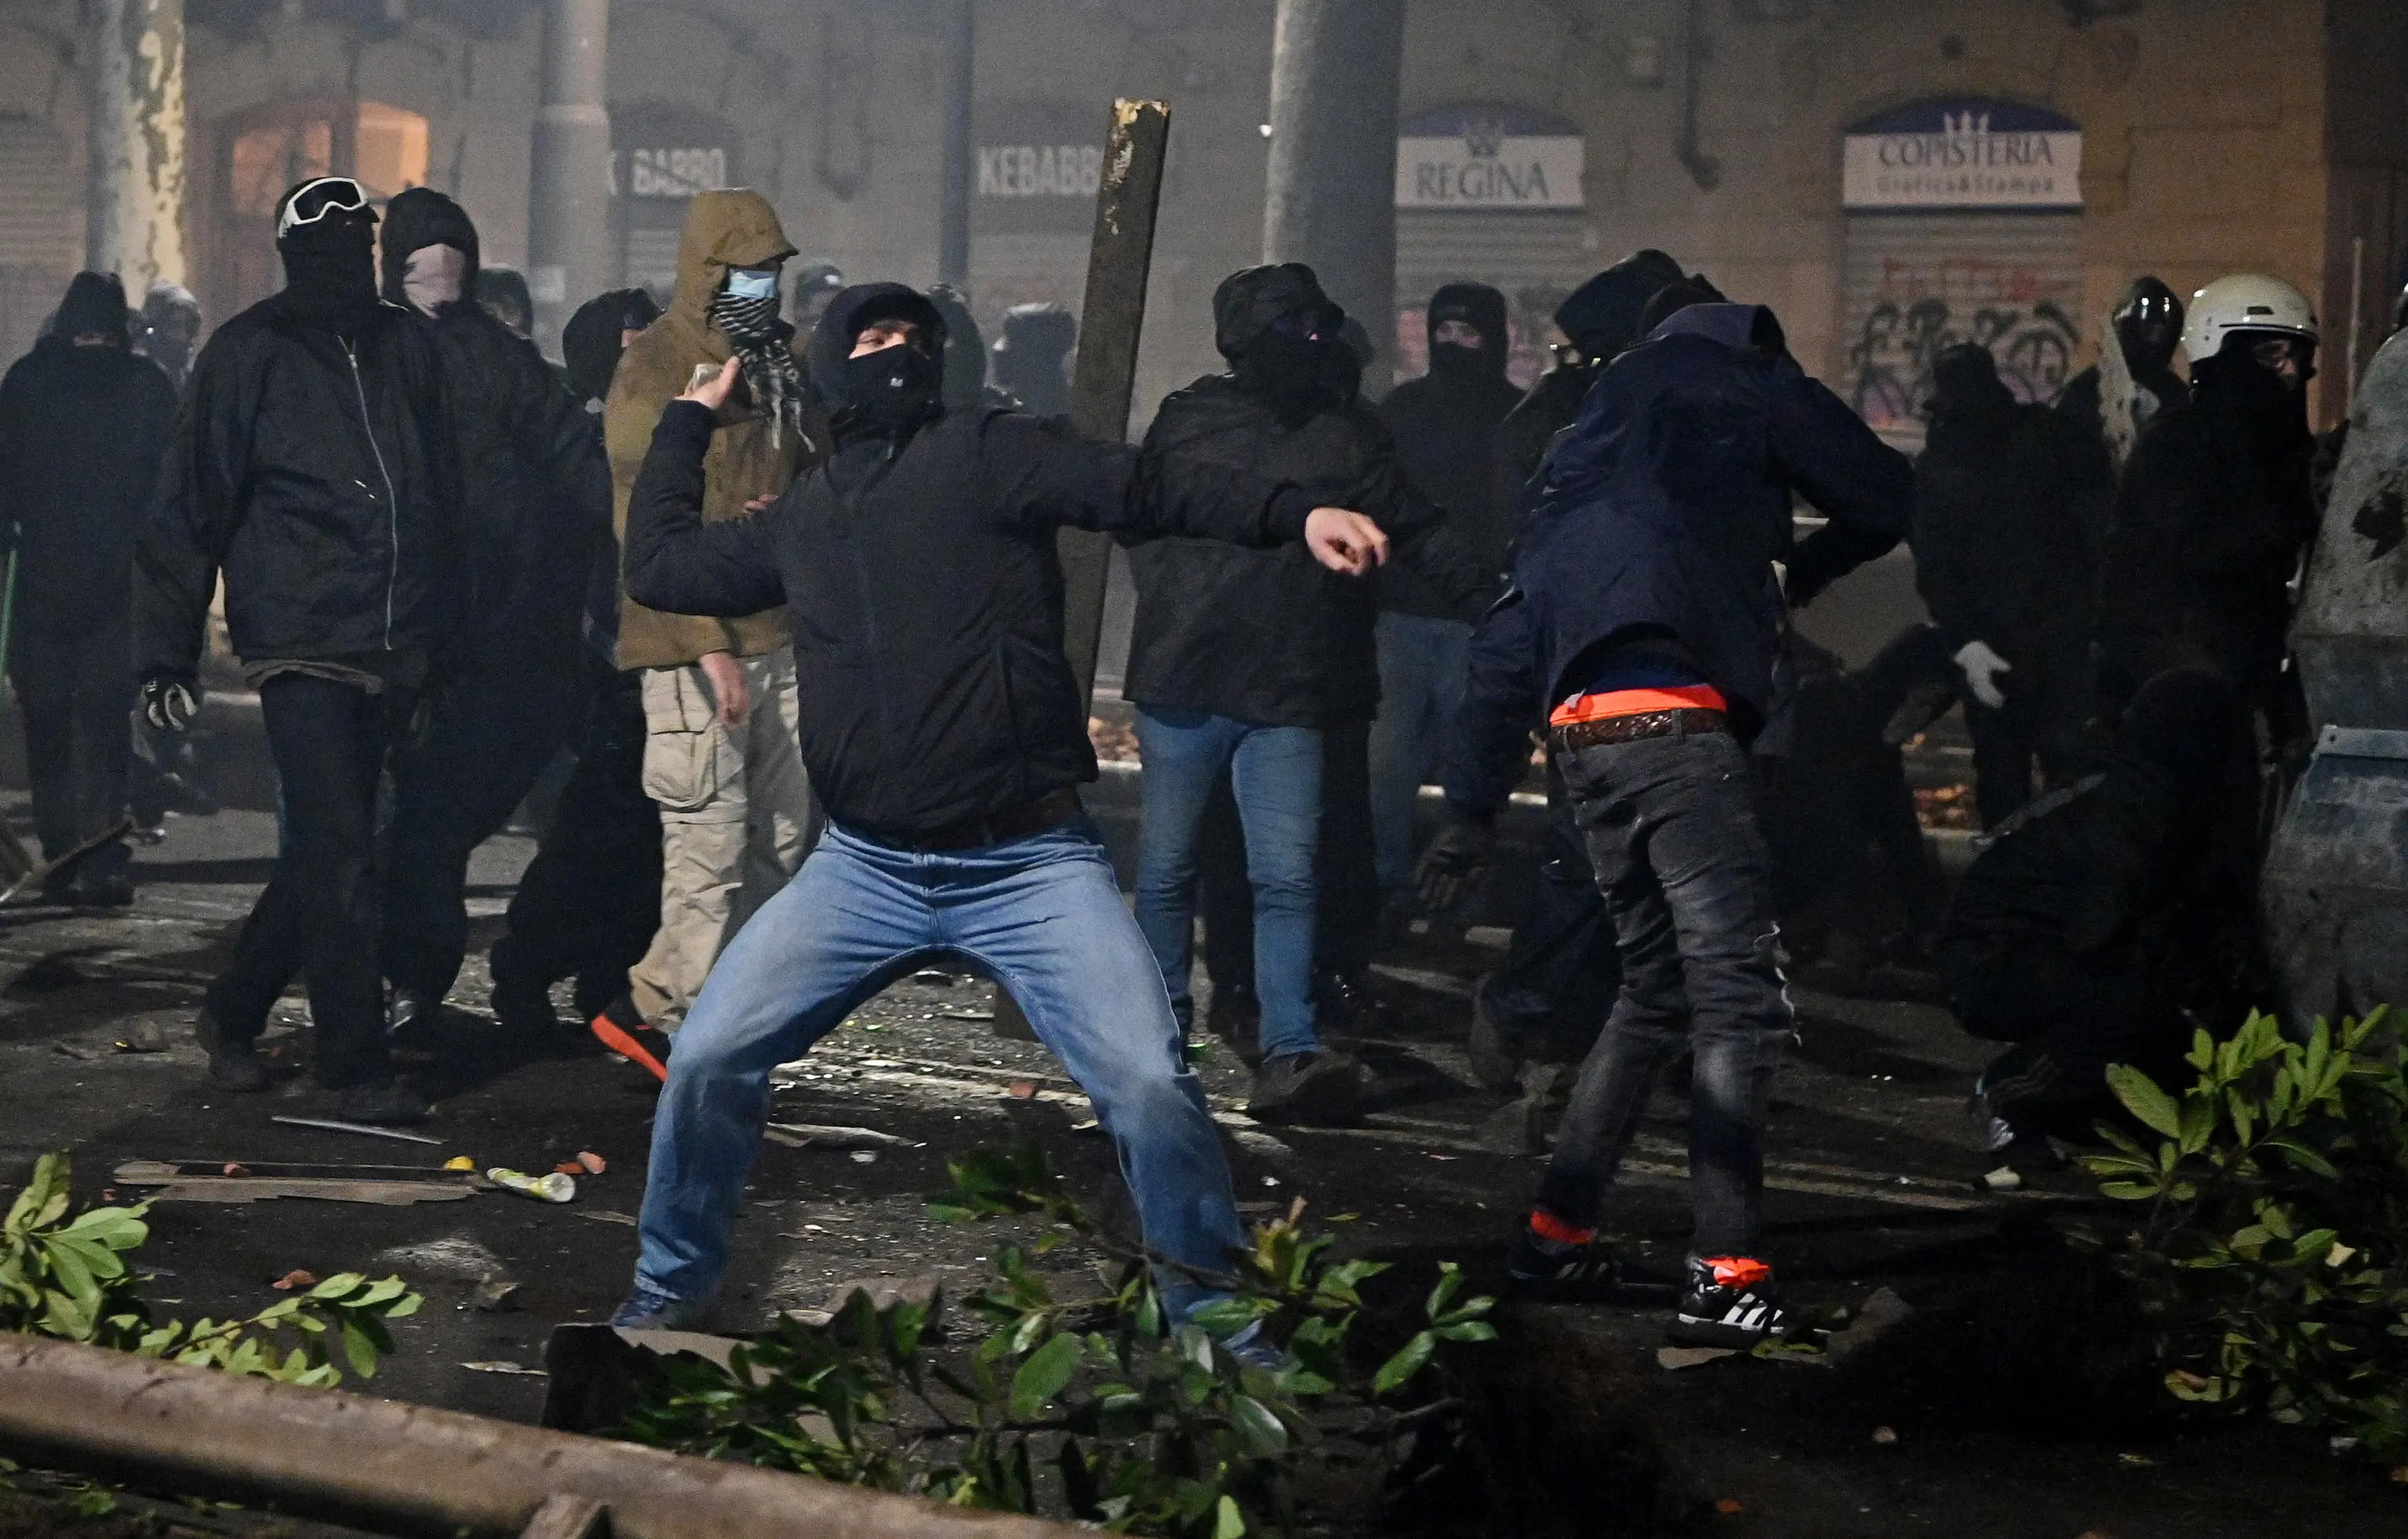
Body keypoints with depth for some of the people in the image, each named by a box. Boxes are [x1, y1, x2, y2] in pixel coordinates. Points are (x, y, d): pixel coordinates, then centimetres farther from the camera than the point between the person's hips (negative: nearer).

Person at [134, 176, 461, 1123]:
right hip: (301, 641, -5)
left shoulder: (407, 346, 12)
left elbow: (443, 495, 18)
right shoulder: (250, 353, -3)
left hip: (391, 645, 5)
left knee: (326, 851, 11)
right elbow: (191, 506, -3)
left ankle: (234, 1014, 28)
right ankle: (356, 1068, -5)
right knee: (339, 853, -10)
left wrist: (442, 633, 15)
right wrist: (167, 651, -8)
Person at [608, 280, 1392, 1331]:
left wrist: (1297, 515, -22)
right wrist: (689, 421, 30)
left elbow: (1142, 488, -10)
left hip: (1029, 866, -4)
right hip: (865, 869, 4)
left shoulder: (985, 453, 0)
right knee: (709, 1058, -4)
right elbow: (659, 566, 27)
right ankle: (672, 1286, 18)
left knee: (1150, 1083, -16)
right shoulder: (803, 518, 16)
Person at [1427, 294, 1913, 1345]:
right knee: (1738, 999, -6)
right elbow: (1884, 500, 16)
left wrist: (1473, 804, 22)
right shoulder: (1748, 387, 13)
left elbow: (1506, 644, 24)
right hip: (1676, 720, -7)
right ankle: (1724, 1276, -13)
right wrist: (1804, 568, 36)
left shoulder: (1590, 443, 29)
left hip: (1582, 731, 7)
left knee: (1655, 990, 20)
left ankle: (1555, 1230, 20)